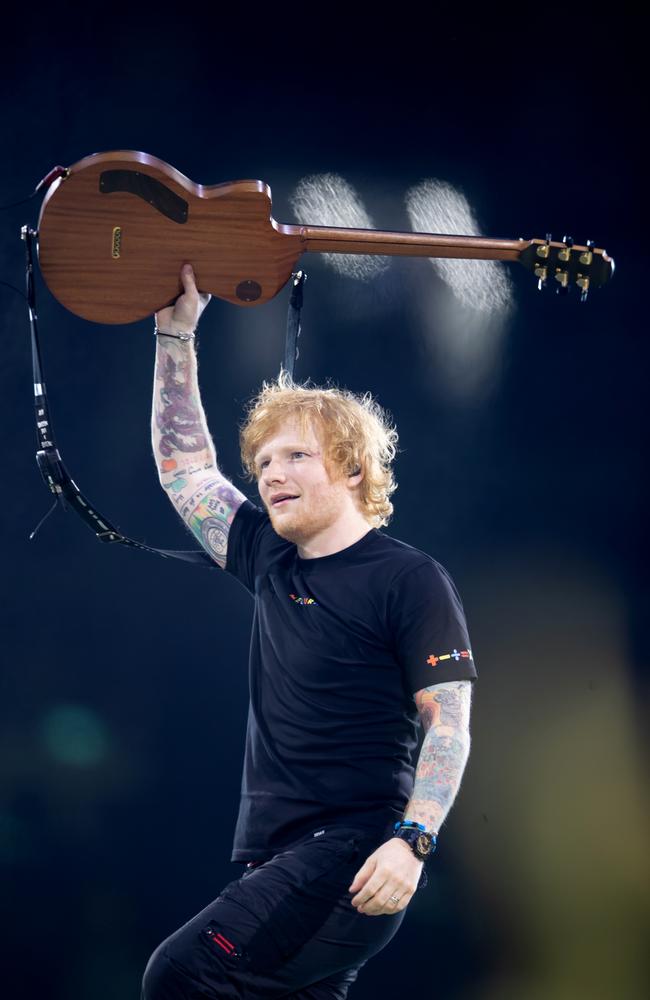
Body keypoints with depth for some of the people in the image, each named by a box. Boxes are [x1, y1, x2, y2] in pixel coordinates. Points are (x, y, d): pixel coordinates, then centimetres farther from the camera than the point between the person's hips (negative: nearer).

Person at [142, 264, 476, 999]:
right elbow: (183, 466, 23)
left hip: (356, 855, -7)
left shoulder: (410, 579, -4)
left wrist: (412, 841, -20)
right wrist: (175, 333, 20)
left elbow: (450, 721, -8)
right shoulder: (271, 564, 15)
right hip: (276, 857, 7)